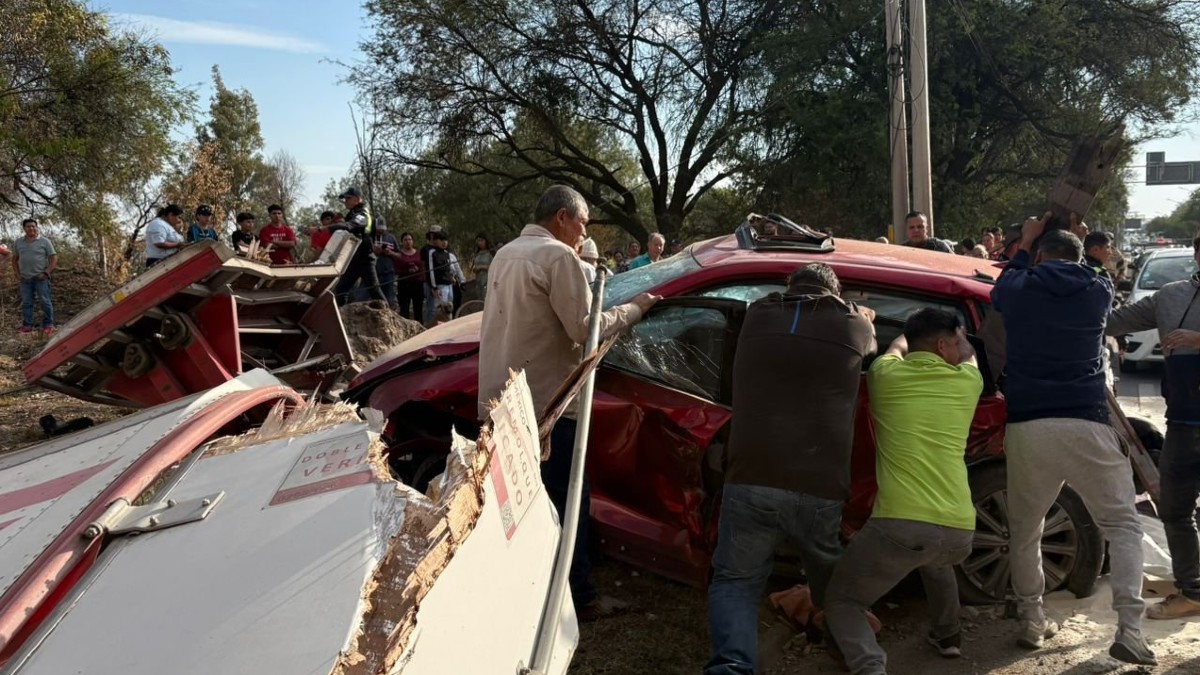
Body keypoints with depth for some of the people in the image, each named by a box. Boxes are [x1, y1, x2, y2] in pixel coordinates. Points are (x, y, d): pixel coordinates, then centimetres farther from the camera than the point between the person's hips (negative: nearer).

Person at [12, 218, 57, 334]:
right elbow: (14, 259, 19)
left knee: (44, 301, -4)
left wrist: (46, 273, -10)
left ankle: (48, 325, 1)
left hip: (40, 278, -4)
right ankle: (27, 326, 11)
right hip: (25, 278, 4)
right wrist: (17, 274, 8)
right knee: (26, 303, 6)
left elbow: (54, 258, -3)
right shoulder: (18, 242, 10)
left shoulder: (44, 241, -1)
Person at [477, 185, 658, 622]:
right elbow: (585, 328, -18)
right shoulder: (557, 256, -12)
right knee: (567, 501, 3)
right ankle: (577, 599, 12)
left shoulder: (505, 254, 15)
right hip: (544, 405, -8)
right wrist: (634, 308, -5)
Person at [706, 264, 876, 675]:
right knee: (830, 581, 26)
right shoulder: (851, 325, 7)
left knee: (735, 580, 12)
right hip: (821, 488, 1)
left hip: (752, 481, -1)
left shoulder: (758, 317, 10)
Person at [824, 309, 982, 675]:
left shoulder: (884, 375, 8)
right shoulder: (967, 382, 11)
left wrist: (916, 329, 55)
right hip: (959, 533, 4)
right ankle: (948, 634, 38)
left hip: (900, 525, -4)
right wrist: (959, 337, 58)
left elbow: (897, 347, 34)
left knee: (840, 600, 15)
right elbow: (969, 355, 37)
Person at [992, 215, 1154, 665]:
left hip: (1026, 427, 1)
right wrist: (1073, 244, 43)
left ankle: (1031, 621, 20)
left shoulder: (1018, 289, 7)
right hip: (1087, 425, 0)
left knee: (1024, 530, 16)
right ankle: (1129, 630, 1)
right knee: (1122, 525, 11)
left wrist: (1025, 244, 40)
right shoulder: (1099, 290, 8)